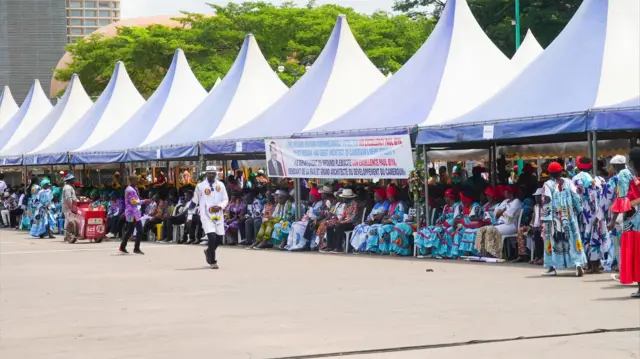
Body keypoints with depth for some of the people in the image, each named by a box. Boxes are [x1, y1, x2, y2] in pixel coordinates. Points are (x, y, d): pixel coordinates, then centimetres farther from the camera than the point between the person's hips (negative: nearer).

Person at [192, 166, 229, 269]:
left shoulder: (220, 185, 5)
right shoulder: (200, 186, -2)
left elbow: (225, 199, 8)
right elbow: (195, 201, 7)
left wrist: (220, 206, -12)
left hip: (218, 215, 4)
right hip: (206, 216, -4)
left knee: (219, 239, 9)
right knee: (212, 237, -17)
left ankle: (208, 252, 40)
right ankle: (212, 262, -6)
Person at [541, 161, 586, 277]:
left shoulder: (548, 185, -5)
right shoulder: (568, 182, 3)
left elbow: (546, 203, -11)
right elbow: (576, 198, 0)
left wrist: (545, 219, -10)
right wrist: (580, 211, 12)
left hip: (554, 219, -2)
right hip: (569, 218, 2)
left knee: (553, 240, 7)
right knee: (573, 239, 3)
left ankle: (552, 267, 9)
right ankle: (578, 264, -8)